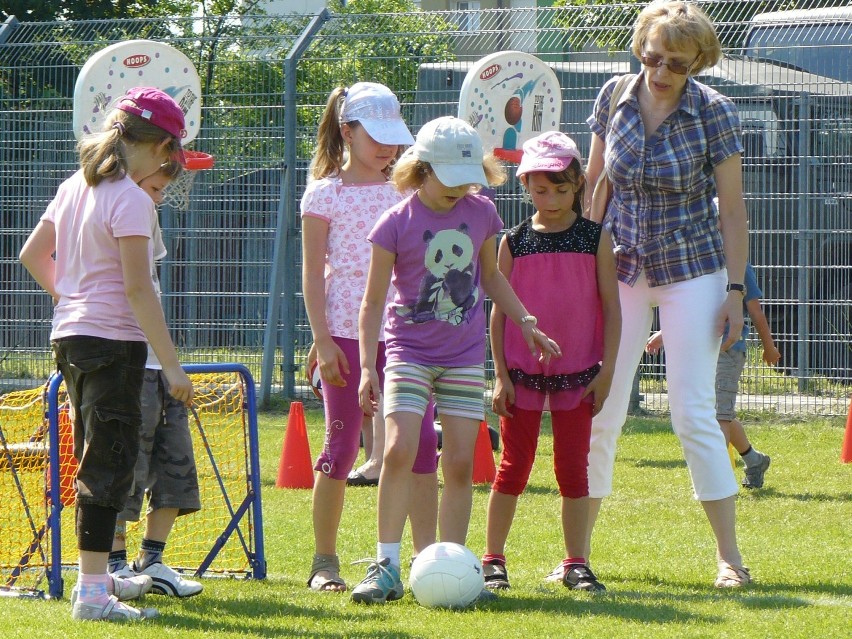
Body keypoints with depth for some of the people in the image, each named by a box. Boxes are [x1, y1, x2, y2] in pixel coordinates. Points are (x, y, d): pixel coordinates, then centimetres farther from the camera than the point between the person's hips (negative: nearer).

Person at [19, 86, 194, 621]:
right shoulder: (130, 200, -16)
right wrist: (172, 364, -18)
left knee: (96, 459, 20)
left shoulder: (76, 187, 10)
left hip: (70, 336, 9)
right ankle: (93, 592, -11)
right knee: (110, 462, -8)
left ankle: (99, 575, 31)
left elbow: (33, 253, 20)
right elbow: (137, 288, -20)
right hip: (114, 339, -9)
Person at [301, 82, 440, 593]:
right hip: (346, 333, -3)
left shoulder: (404, 192, 10)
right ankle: (325, 561, 11)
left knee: (420, 443, -5)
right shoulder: (325, 194, 0)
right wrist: (322, 339, -9)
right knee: (342, 445, 1)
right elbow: (314, 272, -2)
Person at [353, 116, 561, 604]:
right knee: (399, 450, -17)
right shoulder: (397, 223, -9)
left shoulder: (482, 213, 2)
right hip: (409, 353, -3)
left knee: (461, 463, 0)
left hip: (465, 357, 3)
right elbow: (374, 300, -4)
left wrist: (525, 320, 13)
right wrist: (368, 367, -9)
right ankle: (386, 567, -12)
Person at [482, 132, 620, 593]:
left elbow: (610, 306, 2)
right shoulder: (514, 242, 1)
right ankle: (493, 561, 9)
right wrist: (500, 374, -3)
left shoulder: (596, 239, 1)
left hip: (577, 373, 0)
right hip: (522, 371, 0)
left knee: (573, 468, 4)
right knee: (514, 467, 3)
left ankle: (576, 563, 10)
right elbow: (500, 309, 2)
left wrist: (606, 369, -4)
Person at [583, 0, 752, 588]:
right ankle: (578, 551, 8)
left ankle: (729, 555, -1)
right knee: (599, 411, 0)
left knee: (694, 413, -8)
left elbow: (732, 210, -5)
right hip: (620, 269, 3)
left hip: (692, 271, -3)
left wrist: (735, 290, -8)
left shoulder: (714, 113, -9)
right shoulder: (614, 98, -1)